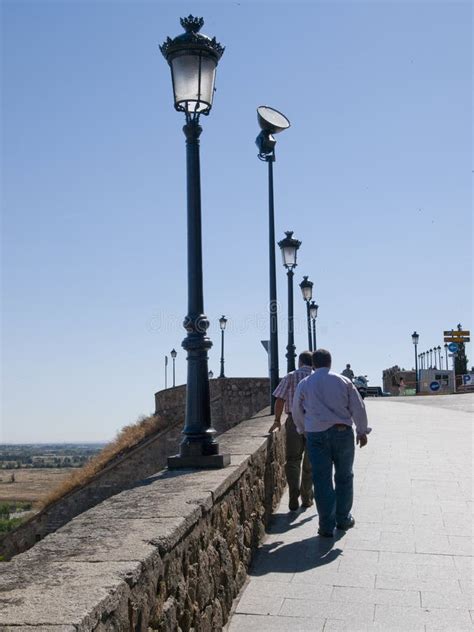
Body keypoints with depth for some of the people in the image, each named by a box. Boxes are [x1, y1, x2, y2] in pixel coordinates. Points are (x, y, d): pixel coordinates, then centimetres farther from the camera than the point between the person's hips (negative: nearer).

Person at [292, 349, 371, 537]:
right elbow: (358, 407, 3)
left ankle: (327, 526, 4)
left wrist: (303, 430, 30)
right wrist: (362, 431, 13)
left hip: (317, 435, -1)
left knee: (322, 480, 3)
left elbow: (297, 412, 12)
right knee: (344, 477, 15)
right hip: (343, 432, 1)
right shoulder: (343, 381, 3)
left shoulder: (304, 384, 3)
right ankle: (343, 519, 23)